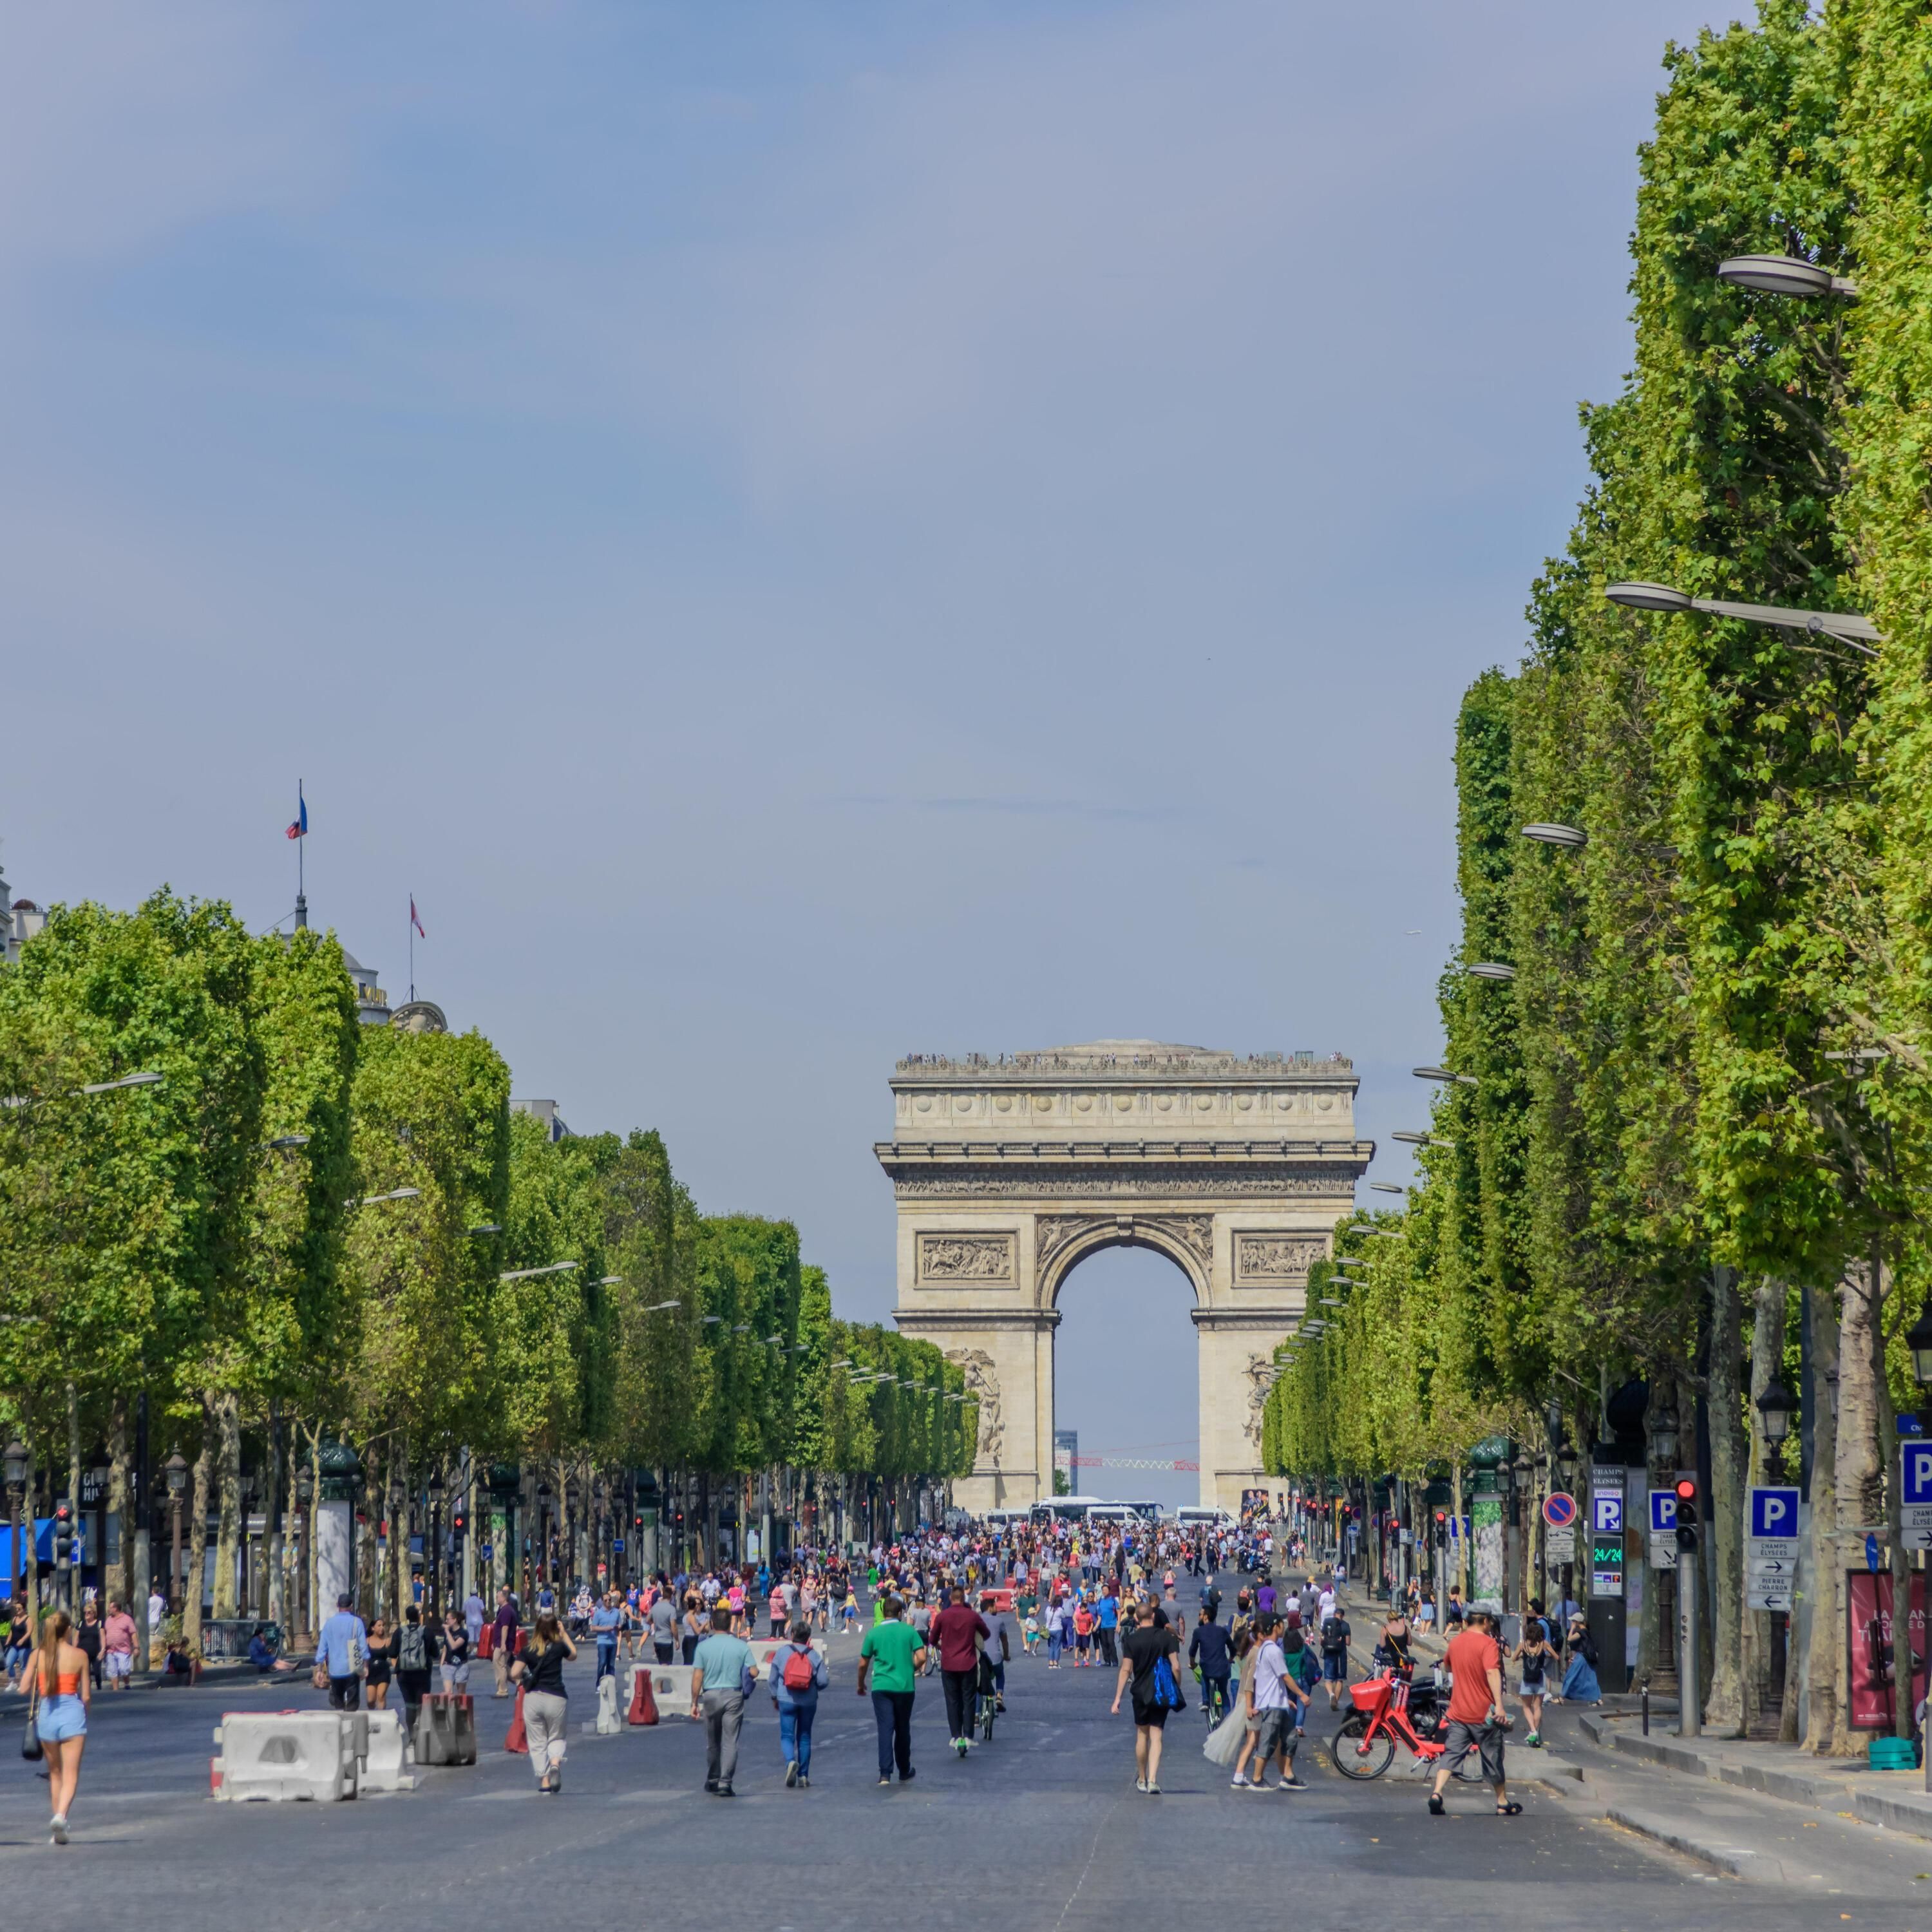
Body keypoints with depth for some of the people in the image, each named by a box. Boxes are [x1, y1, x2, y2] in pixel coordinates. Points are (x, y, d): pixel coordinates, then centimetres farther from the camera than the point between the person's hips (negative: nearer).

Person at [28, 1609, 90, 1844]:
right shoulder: (79, 1655, -3)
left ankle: (59, 1823, 19)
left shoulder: (38, 1654, 1)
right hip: (72, 1713, -2)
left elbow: (25, 1688, -3)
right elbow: (86, 1694, -1)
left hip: (46, 1714, 2)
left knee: (54, 1773, 18)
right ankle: (61, 1814, -28)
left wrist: (33, 1706, 18)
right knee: (71, 1774, -4)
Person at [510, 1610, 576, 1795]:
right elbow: (573, 1654, 19)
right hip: (556, 1698, -1)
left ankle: (544, 1781, 5)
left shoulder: (528, 1650, -2)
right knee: (557, 1738, 15)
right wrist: (564, 1634, 21)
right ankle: (555, 1762, -16)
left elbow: (514, 1673, -8)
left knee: (537, 1742, 10)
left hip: (532, 1698, 1)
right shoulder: (559, 1647, -3)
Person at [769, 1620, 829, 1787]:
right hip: (808, 1702, 1)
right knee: (804, 1737, 12)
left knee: (787, 1735, 3)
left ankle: (790, 1761, -27)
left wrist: (774, 1698, 15)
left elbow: (773, 1678, 1)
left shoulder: (781, 1653, -4)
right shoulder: (814, 1656, -3)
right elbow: (823, 1681, -7)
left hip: (786, 1700, -1)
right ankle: (803, 1776, 13)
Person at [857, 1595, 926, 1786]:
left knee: (885, 1728, -3)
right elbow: (921, 1658, -7)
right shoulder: (909, 1631, -1)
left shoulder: (874, 1633, 0)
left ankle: (885, 1773, -13)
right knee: (903, 1729, 13)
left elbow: (863, 1664, 4)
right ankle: (904, 1772, 24)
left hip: (881, 1687, 0)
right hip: (905, 1686, 0)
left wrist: (861, 1684, 20)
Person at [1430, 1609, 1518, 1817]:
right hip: (1483, 1714, -4)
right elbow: (1492, 1672, -27)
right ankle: (1503, 1803, 22)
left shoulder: (1455, 1642, 8)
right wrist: (1499, 1705, -35)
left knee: (1451, 1753, 1)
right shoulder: (1488, 1643, -13)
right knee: (1493, 1758, 10)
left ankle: (1437, 1793, -21)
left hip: (1458, 1712, 4)